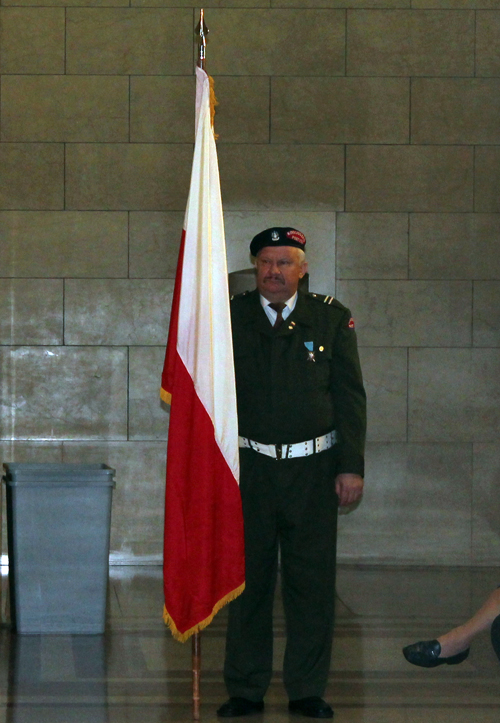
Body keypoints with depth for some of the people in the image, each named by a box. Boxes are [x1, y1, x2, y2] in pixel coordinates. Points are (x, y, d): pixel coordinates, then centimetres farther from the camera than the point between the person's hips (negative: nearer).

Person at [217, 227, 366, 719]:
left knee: (311, 581, 2)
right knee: (248, 579, 4)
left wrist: (351, 467, -1)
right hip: (250, 466, 0)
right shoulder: (230, 318, 4)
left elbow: (350, 397, 5)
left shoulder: (332, 319, 4)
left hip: (313, 468, 0)